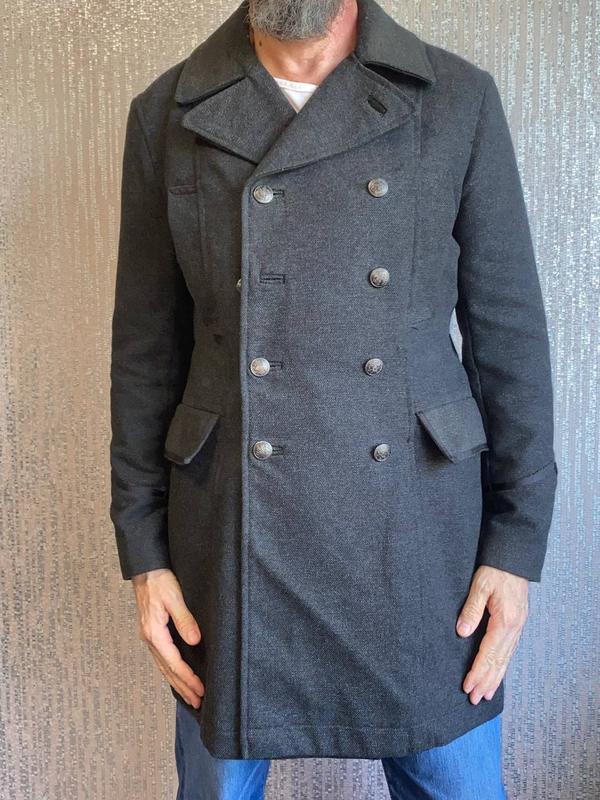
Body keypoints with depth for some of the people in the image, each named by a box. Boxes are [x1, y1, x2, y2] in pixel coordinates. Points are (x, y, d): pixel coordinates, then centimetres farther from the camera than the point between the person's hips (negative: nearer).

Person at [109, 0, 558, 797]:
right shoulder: (166, 114, 2)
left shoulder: (459, 100, 0)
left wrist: (517, 543, -2)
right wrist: (144, 550, 1)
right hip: (231, 539, 1)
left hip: (420, 537, 0)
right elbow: (146, 349, 4)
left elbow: (509, 331, 1)